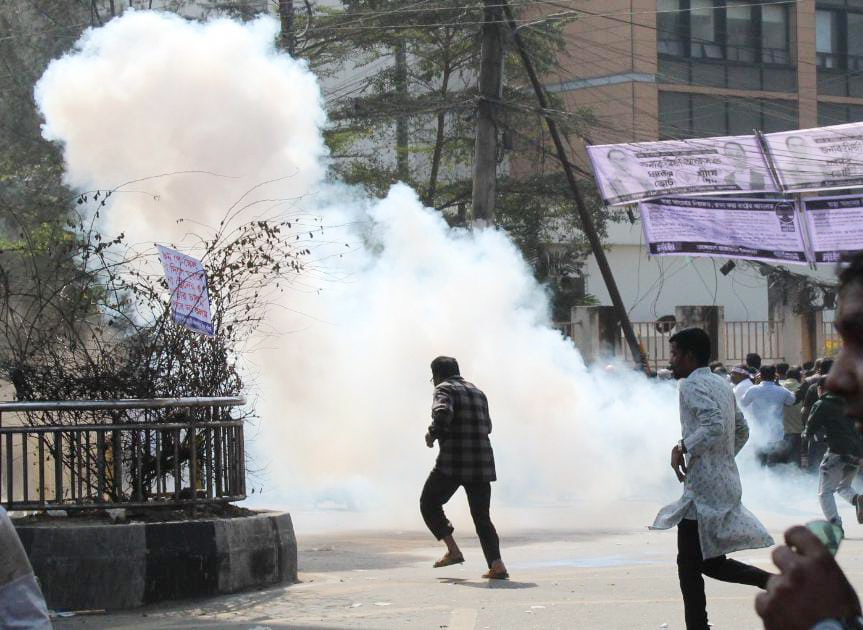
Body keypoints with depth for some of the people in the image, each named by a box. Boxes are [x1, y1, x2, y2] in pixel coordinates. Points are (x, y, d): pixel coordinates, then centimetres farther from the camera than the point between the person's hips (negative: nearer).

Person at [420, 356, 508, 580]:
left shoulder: (444, 389, -2)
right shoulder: (477, 392, 20)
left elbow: (443, 413, -23)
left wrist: (432, 434, -7)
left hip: (453, 462, -6)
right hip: (482, 464, 6)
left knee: (429, 504, 14)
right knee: (482, 517, 11)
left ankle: (453, 550, 2)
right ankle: (497, 564, -6)